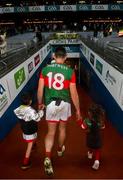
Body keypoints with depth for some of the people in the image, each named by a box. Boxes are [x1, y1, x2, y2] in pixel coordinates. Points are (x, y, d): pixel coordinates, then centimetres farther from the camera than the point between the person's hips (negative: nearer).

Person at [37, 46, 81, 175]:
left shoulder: (45, 70, -5)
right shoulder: (70, 71, -10)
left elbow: (40, 90, -3)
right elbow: (74, 93, -8)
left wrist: (40, 103, 13)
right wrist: (78, 109, 3)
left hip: (51, 103, 1)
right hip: (65, 103, 0)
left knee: (51, 132, 13)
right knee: (62, 128, 23)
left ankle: (47, 158, -1)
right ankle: (60, 149, 46)